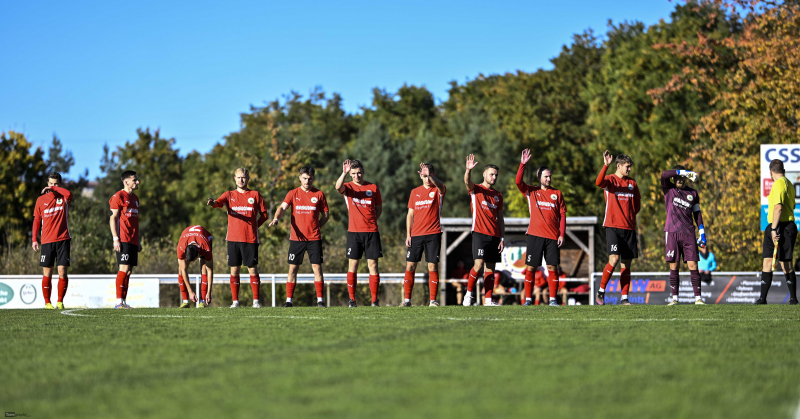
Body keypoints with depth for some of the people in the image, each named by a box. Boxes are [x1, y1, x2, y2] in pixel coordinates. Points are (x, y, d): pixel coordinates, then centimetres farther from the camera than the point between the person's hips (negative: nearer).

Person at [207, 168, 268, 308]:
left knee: (252, 269, -2)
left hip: (250, 239, -1)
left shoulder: (255, 195, 8)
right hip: (233, 238, 1)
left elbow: (264, 214, 12)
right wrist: (212, 203, -33)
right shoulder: (229, 195, 10)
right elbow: (219, 202, -11)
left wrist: (254, 226, 2)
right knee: (234, 269, 1)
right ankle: (235, 301, 6)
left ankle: (256, 300, 5)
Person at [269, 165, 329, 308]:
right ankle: (289, 300, 6)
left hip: (314, 237, 0)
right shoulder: (293, 193, 5)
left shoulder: (319, 194, 6)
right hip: (296, 237, 0)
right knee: (293, 268, 1)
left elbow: (325, 215, 11)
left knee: (317, 267, -4)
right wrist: (276, 218, -29)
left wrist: (316, 227, -2)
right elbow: (282, 207, -9)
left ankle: (320, 300, 2)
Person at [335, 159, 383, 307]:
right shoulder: (348, 187, 4)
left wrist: (371, 221, 4)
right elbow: (338, 187, -21)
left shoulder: (373, 188, 8)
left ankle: (374, 300, 2)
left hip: (371, 231, 1)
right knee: (353, 264, -1)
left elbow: (379, 208, 16)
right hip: (354, 231, -1)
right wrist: (344, 173, -35)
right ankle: (352, 299, 6)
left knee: (373, 264, -1)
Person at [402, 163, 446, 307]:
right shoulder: (415, 192, 12)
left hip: (433, 234, -3)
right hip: (416, 235, 3)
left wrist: (429, 174, -42)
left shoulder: (438, 190, 2)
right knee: (410, 266, 0)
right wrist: (408, 234, 5)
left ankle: (432, 301, 0)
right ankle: (407, 299, 6)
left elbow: (440, 185, -25)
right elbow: (410, 214, 13)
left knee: (433, 267, -4)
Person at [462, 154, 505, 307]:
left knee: (490, 267, 4)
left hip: (494, 235, 5)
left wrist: (502, 238, 10)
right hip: (480, 233, -5)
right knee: (479, 264, -16)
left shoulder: (498, 195, 17)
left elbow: (500, 218, 18)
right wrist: (468, 170, -41)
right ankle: (468, 294, -2)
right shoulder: (476, 189, 3)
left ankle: (488, 299, 6)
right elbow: (467, 182, -20)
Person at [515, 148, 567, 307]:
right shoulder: (531, 191, 8)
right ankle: (528, 298, 5)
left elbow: (562, 214, 10)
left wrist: (562, 234, 2)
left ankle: (553, 299, 3)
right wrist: (523, 164, -17)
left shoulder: (557, 193, 11)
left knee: (552, 267, -2)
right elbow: (518, 181, -8)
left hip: (553, 236, 1)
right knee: (530, 267, -1)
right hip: (535, 234, -1)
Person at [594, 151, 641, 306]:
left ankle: (624, 298, 8)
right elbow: (599, 182, -25)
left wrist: (629, 215, 10)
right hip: (613, 227, -5)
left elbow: (637, 204, 23)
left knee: (626, 264, 4)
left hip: (629, 228, 5)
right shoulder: (610, 180, -1)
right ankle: (601, 291, 0)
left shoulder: (632, 183, 14)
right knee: (614, 260, -17)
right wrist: (606, 165, -36)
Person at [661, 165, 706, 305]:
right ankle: (674, 298, 5)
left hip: (688, 234, 1)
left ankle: (698, 298, -4)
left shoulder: (692, 193, 12)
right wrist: (685, 172, -18)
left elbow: (697, 213, 17)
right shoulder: (668, 190, 5)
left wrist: (702, 232, 11)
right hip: (672, 233, -1)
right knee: (673, 266, -1)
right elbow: (664, 174, -14)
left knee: (693, 265, -5)